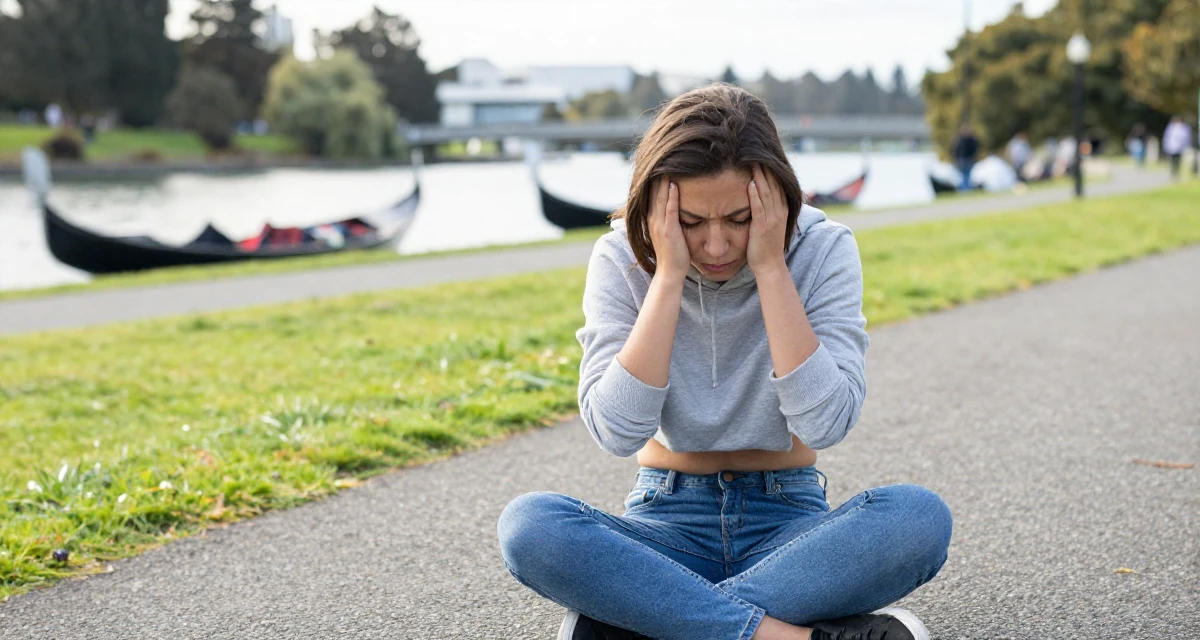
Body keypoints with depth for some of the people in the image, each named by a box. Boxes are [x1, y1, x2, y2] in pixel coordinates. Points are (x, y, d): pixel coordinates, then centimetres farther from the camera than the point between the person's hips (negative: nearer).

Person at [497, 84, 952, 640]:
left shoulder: (822, 249, -9)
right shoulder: (622, 257, -8)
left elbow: (825, 424, -21)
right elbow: (617, 432, -21)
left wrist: (770, 268, -22)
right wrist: (669, 276, -23)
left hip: (787, 522, 0)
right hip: (669, 523, 0)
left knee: (921, 517, -31)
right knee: (528, 526, -30)